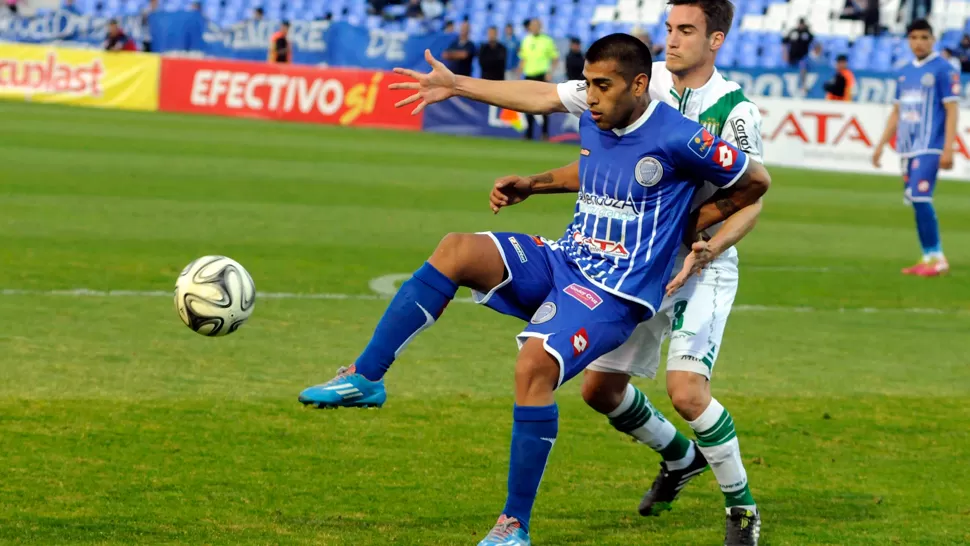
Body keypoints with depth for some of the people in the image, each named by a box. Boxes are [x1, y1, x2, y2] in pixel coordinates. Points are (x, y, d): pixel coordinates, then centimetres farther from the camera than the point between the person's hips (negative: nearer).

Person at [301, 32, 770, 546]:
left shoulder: (677, 138, -15)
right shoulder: (593, 123, 7)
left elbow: (755, 181, -5)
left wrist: (692, 229, -1)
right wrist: (531, 186, 17)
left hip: (613, 293, -7)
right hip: (561, 261, 7)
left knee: (534, 364, -30)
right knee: (457, 249, -17)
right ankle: (364, 378, -16)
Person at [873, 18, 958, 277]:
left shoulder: (943, 70, -4)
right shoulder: (904, 73, 15)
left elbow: (952, 110, -9)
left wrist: (948, 149, -16)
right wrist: (881, 145, 18)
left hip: (929, 148, -7)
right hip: (908, 148, 7)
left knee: (920, 198, -15)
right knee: (915, 201, 6)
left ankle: (936, 258, -10)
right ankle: (929, 257, 10)